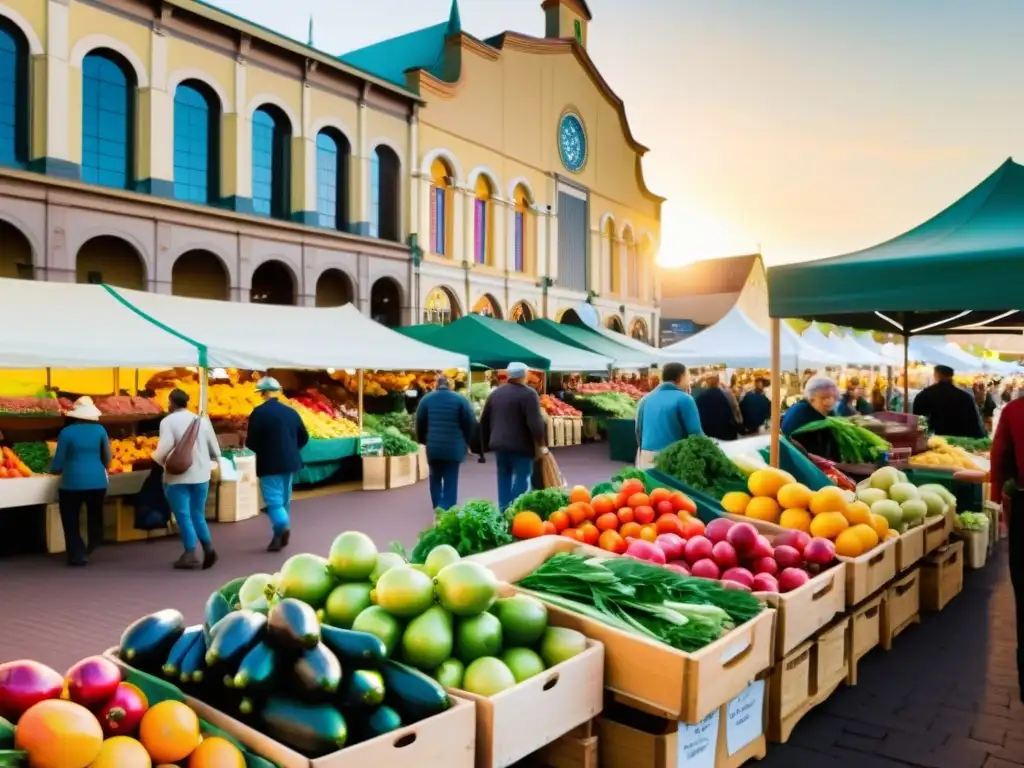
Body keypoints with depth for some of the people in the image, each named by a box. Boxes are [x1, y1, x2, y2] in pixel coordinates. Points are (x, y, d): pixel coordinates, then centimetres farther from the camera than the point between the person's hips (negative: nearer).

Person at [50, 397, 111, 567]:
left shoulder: (67, 432, -7)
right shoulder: (100, 429, 1)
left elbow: (58, 462, -2)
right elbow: (108, 458, 7)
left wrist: (53, 470, 21)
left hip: (73, 482, -3)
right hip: (98, 481, 3)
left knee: (71, 521, 9)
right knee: (95, 517, 18)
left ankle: (78, 555, 7)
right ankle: (91, 549, 23)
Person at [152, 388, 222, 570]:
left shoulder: (168, 421, -9)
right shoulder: (202, 420, 5)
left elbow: (163, 450, -20)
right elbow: (215, 450, 7)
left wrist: (158, 459, 1)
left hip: (178, 477, -4)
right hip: (201, 475, 4)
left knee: (183, 516, 4)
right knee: (198, 514, 16)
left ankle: (190, 555, 5)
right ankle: (208, 548, 5)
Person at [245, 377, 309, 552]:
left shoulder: (259, 412, -12)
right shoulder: (290, 412, 5)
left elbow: (251, 442, -14)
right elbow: (304, 437, 10)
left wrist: (260, 449, 7)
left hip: (269, 464, -6)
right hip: (288, 462, 6)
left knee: (273, 499, -2)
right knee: (283, 499, 15)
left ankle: (283, 526, -23)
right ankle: (279, 536, 23)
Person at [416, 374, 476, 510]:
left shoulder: (426, 399, 4)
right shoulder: (460, 399, -2)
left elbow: (419, 423, 8)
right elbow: (470, 423, -2)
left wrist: (424, 441, 23)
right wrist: (466, 441, 12)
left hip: (433, 447, 2)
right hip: (453, 448, -2)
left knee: (435, 478, 18)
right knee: (451, 481, 2)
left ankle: (438, 509, 19)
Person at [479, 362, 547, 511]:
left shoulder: (496, 393, 11)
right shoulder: (528, 394, -11)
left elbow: (484, 420, 15)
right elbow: (535, 422, -19)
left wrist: (486, 443, 22)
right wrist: (541, 444, -8)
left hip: (499, 443, 7)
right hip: (521, 444, -7)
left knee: (504, 477, 16)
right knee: (521, 479, 1)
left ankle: (503, 511, 19)